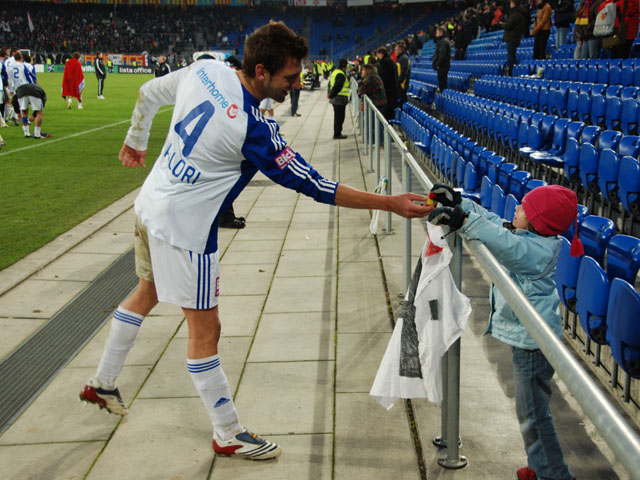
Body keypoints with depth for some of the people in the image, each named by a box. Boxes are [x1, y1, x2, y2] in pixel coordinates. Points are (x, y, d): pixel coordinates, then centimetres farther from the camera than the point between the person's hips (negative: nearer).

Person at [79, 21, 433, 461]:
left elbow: (149, 94, 11)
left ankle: (103, 383, 45)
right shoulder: (253, 129, -29)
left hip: (150, 205, 9)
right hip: (183, 227, -9)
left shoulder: (205, 70, -6)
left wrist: (136, 141, 30)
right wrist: (389, 203, -23)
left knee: (148, 292, 28)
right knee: (205, 327, 1)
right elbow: (311, 185, -26)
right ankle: (229, 436, 16)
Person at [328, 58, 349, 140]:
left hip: (335, 99, 10)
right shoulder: (341, 75, -19)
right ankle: (337, 134, 0)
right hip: (340, 99, -10)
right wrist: (331, 95, -16)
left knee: (337, 117, 16)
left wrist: (330, 94, 15)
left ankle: (337, 133, 23)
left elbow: (330, 83, 20)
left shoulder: (335, 72, 15)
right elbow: (337, 87, -24)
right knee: (339, 117, -3)